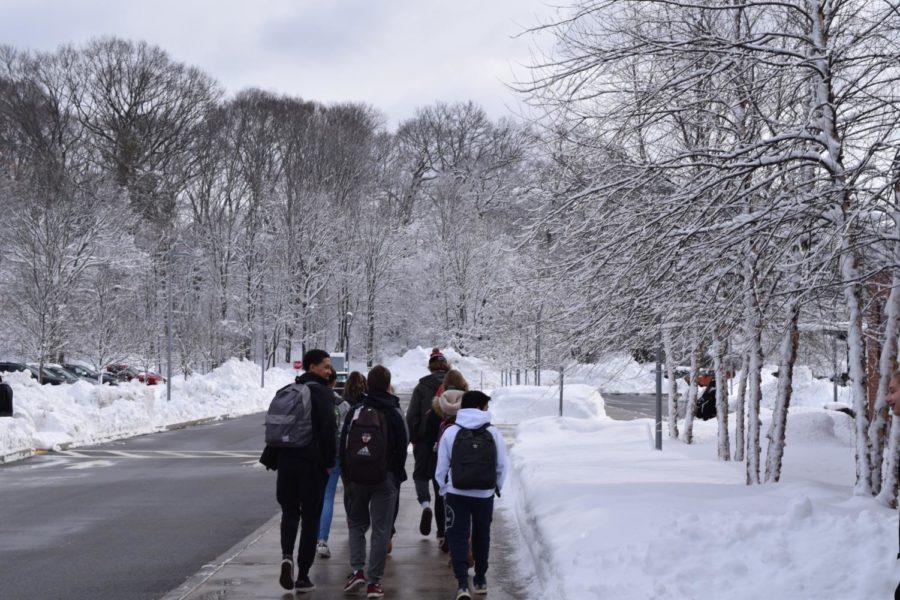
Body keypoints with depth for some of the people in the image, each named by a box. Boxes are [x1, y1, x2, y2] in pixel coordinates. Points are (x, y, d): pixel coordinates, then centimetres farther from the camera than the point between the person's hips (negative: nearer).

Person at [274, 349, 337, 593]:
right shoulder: (322, 393, -9)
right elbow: (328, 429, -17)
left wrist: (274, 460, 20)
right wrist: (329, 462, -10)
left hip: (287, 461, 5)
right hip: (313, 463, -5)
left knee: (289, 511, 17)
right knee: (310, 517, 4)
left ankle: (287, 556, -9)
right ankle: (303, 575, 6)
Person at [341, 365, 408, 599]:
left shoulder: (354, 413, 0)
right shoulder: (393, 414, -6)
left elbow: (343, 447, 3)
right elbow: (402, 448, -3)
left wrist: (348, 473, 13)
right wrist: (397, 475, 11)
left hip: (357, 478, 2)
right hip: (385, 479, -2)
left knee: (356, 523, 18)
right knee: (381, 530, 3)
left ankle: (357, 569, 2)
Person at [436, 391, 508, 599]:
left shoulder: (450, 432, -3)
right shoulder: (493, 433, -2)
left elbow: (441, 468, -1)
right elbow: (502, 466, -1)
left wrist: (444, 490, 14)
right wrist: (497, 488, 16)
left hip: (457, 494, -1)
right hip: (485, 494, 1)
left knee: (457, 536, 2)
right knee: (482, 535, 19)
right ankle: (480, 580, 33)